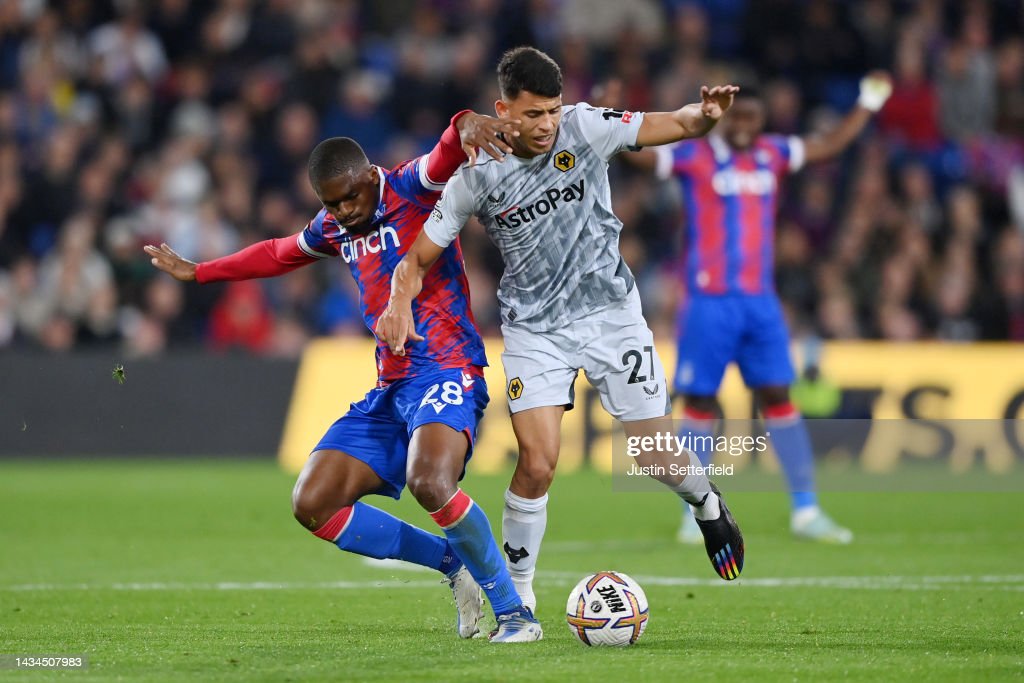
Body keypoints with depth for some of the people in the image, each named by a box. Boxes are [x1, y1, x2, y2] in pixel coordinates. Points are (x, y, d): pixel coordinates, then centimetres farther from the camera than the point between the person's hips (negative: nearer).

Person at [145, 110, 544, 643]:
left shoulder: (411, 189, -6)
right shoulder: (333, 228, 16)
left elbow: (446, 158, -29)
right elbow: (279, 254, 36)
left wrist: (466, 126, -52)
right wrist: (197, 273, 45)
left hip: (446, 369, -8)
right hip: (389, 389, 8)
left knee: (429, 483, -35)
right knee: (312, 504, -2)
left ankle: (513, 612, -19)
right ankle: (454, 565, 8)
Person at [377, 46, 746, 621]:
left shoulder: (584, 128, -12)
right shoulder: (477, 174, -11)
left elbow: (675, 125, -16)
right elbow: (421, 255, -4)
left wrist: (706, 115, -39)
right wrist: (400, 303, -25)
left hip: (610, 312, 1)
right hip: (535, 330, -1)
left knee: (658, 457, 1)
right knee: (538, 462, -16)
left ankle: (710, 509, 38)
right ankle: (518, 595, 3)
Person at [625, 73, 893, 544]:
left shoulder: (773, 154, 11)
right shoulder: (694, 156, -3)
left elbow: (831, 145, 21)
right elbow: (636, 154, -13)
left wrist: (868, 104, 19)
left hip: (760, 301, 4)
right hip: (709, 302, -4)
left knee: (778, 397, 2)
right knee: (701, 401, 0)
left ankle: (805, 510, 5)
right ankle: (695, 513, 10)